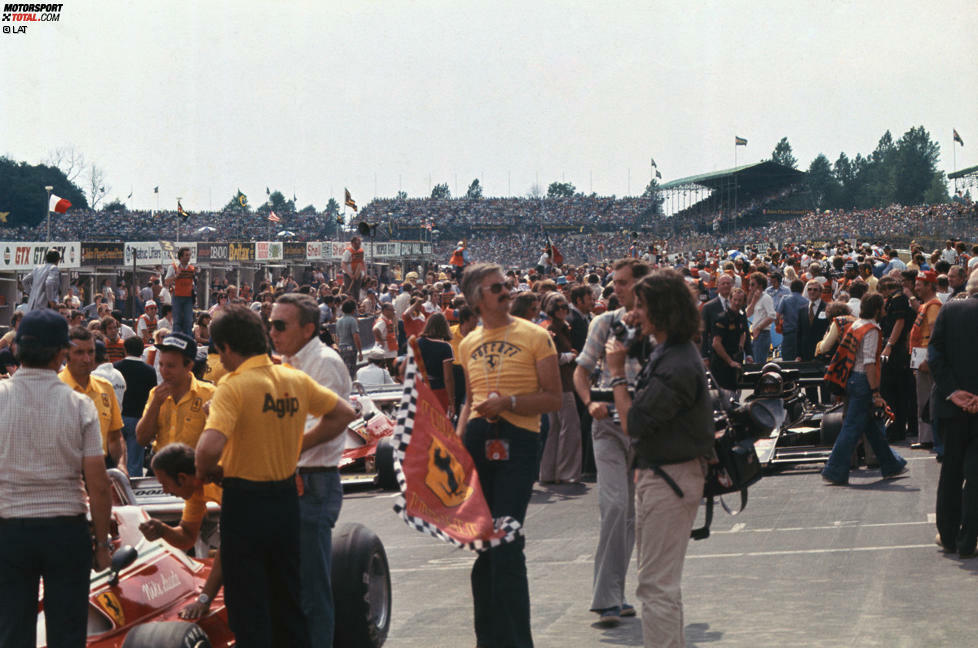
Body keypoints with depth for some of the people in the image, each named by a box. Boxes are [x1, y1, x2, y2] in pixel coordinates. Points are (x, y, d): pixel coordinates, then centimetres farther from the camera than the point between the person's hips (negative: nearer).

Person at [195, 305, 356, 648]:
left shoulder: (233, 387, -17)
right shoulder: (296, 380, 3)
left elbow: (210, 448, -29)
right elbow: (343, 414, 14)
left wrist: (205, 470, -9)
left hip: (245, 501, -6)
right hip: (286, 499, 6)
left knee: (247, 607, 3)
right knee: (287, 597, 18)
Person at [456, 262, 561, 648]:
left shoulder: (534, 336, -1)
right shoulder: (469, 344, 14)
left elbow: (553, 398, -3)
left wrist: (509, 402, -16)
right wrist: (457, 440, 8)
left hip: (516, 441, -5)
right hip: (477, 441, 5)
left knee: (507, 545, -11)